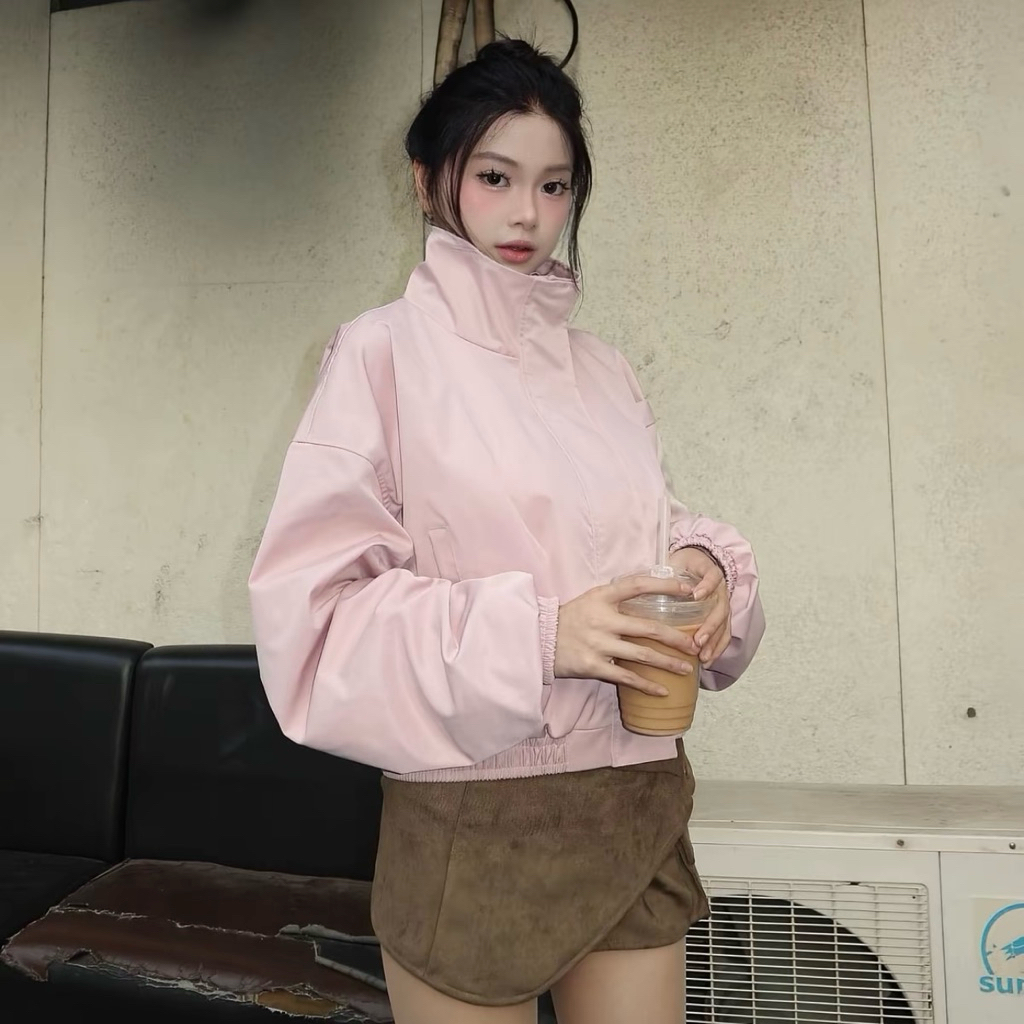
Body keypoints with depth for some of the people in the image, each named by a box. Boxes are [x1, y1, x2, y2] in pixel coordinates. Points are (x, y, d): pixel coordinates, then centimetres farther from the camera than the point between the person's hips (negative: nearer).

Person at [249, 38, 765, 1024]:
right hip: (474, 822, -4)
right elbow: (311, 606, -11)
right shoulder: (383, 352, -5)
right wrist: (535, 633, -23)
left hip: (642, 808, 5)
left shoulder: (604, 370, 9)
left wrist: (705, 565, -7)